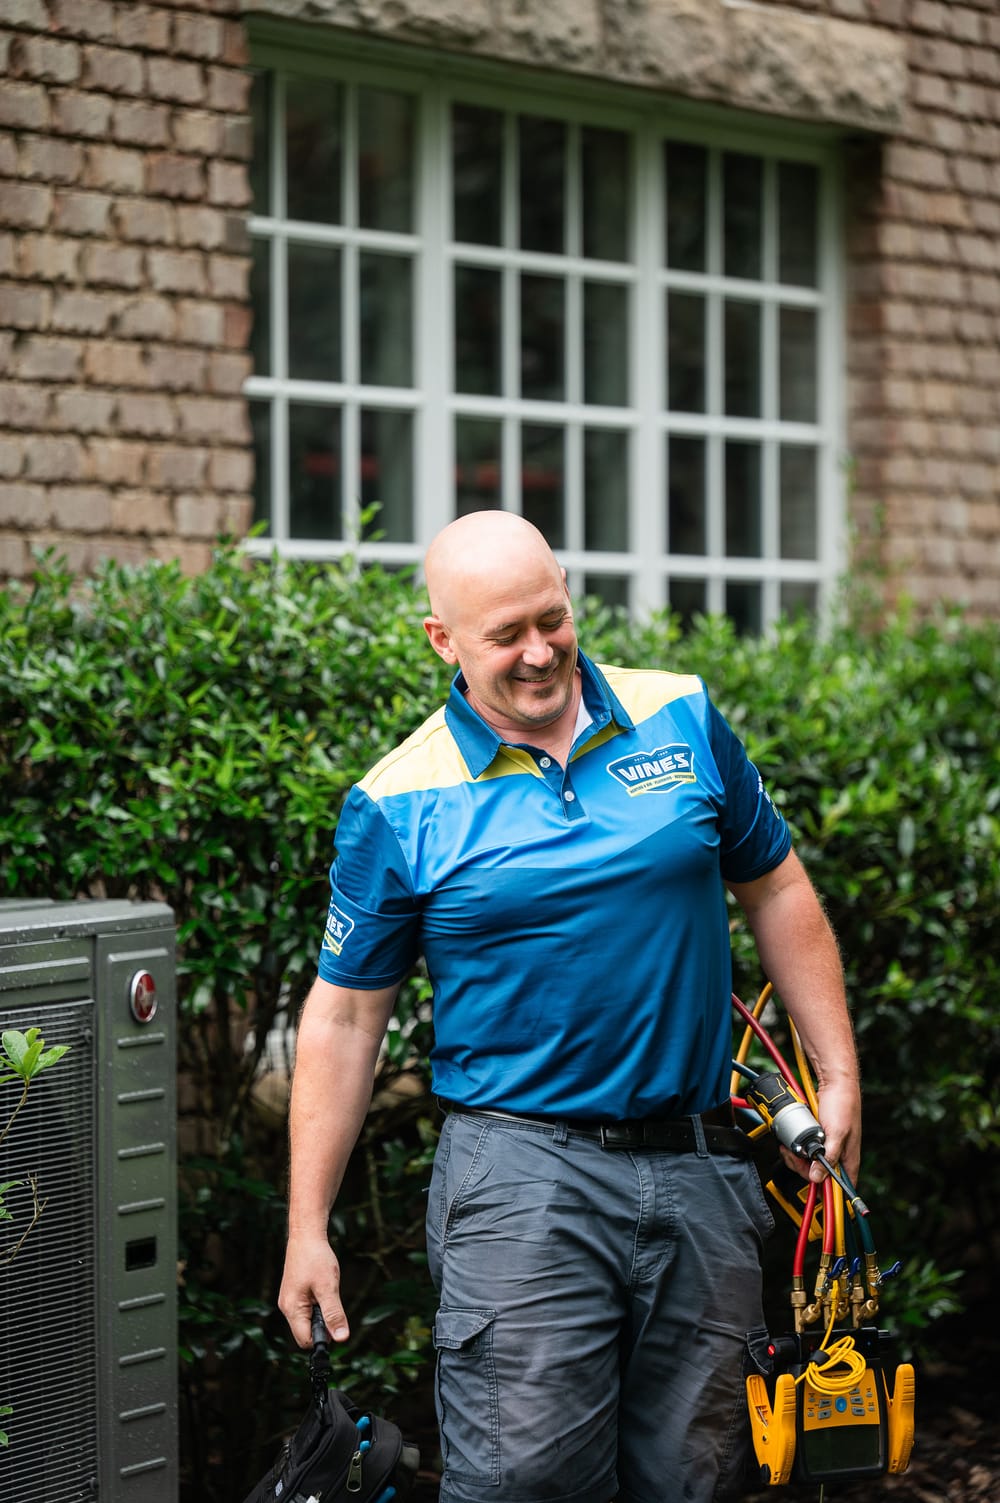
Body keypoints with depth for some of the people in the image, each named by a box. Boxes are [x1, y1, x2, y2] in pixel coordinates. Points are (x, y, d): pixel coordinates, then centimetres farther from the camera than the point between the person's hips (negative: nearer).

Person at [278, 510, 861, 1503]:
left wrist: (838, 1078, 10)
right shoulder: (398, 805, -3)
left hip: (701, 1171, 3)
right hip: (523, 1173, -3)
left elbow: (775, 891, 15)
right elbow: (344, 1016, 2)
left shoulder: (682, 721, 5)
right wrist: (307, 1228, 1)